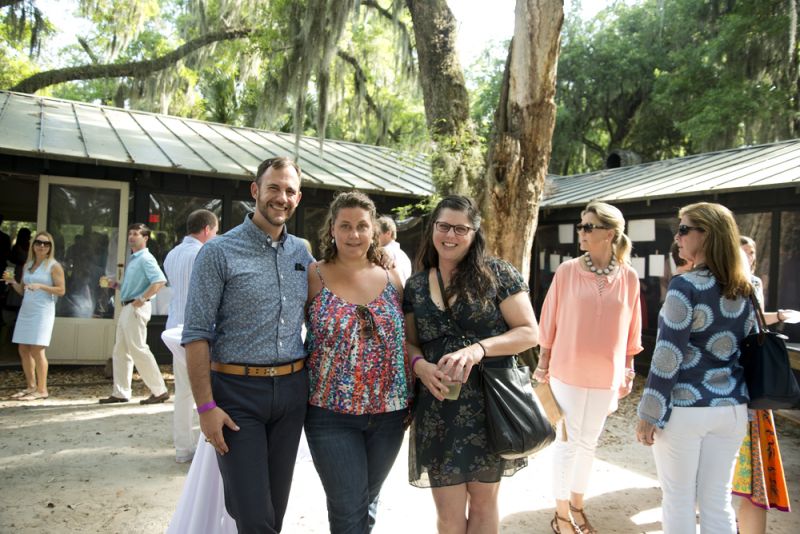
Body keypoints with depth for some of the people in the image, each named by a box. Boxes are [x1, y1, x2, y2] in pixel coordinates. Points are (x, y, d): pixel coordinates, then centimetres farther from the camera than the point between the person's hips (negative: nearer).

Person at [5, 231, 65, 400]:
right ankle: (31, 386, 17)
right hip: (26, 310, 7)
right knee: (23, 350, 6)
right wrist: (13, 282, 0)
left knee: (37, 350, -10)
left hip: (42, 312, -7)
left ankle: (42, 390, -2)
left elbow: (61, 291, -8)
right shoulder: (27, 266, 15)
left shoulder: (54, 266, -3)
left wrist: (40, 286, -19)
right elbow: (23, 291, 19)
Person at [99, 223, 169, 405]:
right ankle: (120, 393, 18)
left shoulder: (145, 259, -11)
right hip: (127, 308, 10)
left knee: (139, 350, -9)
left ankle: (159, 391, -2)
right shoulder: (133, 259, 19)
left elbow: (160, 281, -25)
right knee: (120, 352, 11)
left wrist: (142, 299, -25)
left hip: (136, 308, -10)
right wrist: (114, 284, 15)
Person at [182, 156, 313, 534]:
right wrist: (206, 406, -14)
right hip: (238, 392, -4)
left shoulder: (303, 254, 8)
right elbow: (196, 334, -10)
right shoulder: (219, 252, -7)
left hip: (291, 390, 5)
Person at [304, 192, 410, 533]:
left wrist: (413, 397, 7)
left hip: (389, 412, 3)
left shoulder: (392, 279, 4)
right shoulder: (313, 277, -5)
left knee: (369, 501, 19)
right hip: (332, 413, -3)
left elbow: (405, 341, 9)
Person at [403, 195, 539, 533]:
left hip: (491, 405, -2)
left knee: (483, 503, 13)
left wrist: (478, 349, -20)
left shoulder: (497, 274, -4)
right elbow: (408, 342, 13)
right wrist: (419, 365, -10)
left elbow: (529, 332, -6)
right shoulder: (415, 286, 7)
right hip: (438, 410, 2)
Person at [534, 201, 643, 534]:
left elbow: (630, 331, 5)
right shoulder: (567, 271, -8)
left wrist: (628, 372, 7)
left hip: (606, 376, 2)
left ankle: (577, 506, 35)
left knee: (588, 443, 16)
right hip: (568, 372, -2)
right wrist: (543, 363, 1)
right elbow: (549, 321, -2)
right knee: (568, 442, 6)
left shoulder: (628, 277, -2)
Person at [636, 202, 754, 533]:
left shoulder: (686, 286, -16)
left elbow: (667, 357, -17)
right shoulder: (747, 289, 6)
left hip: (684, 408, -6)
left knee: (678, 501, 9)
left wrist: (648, 415, -11)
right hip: (732, 409, 6)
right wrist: (737, 401, 21)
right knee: (718, 501, 16)